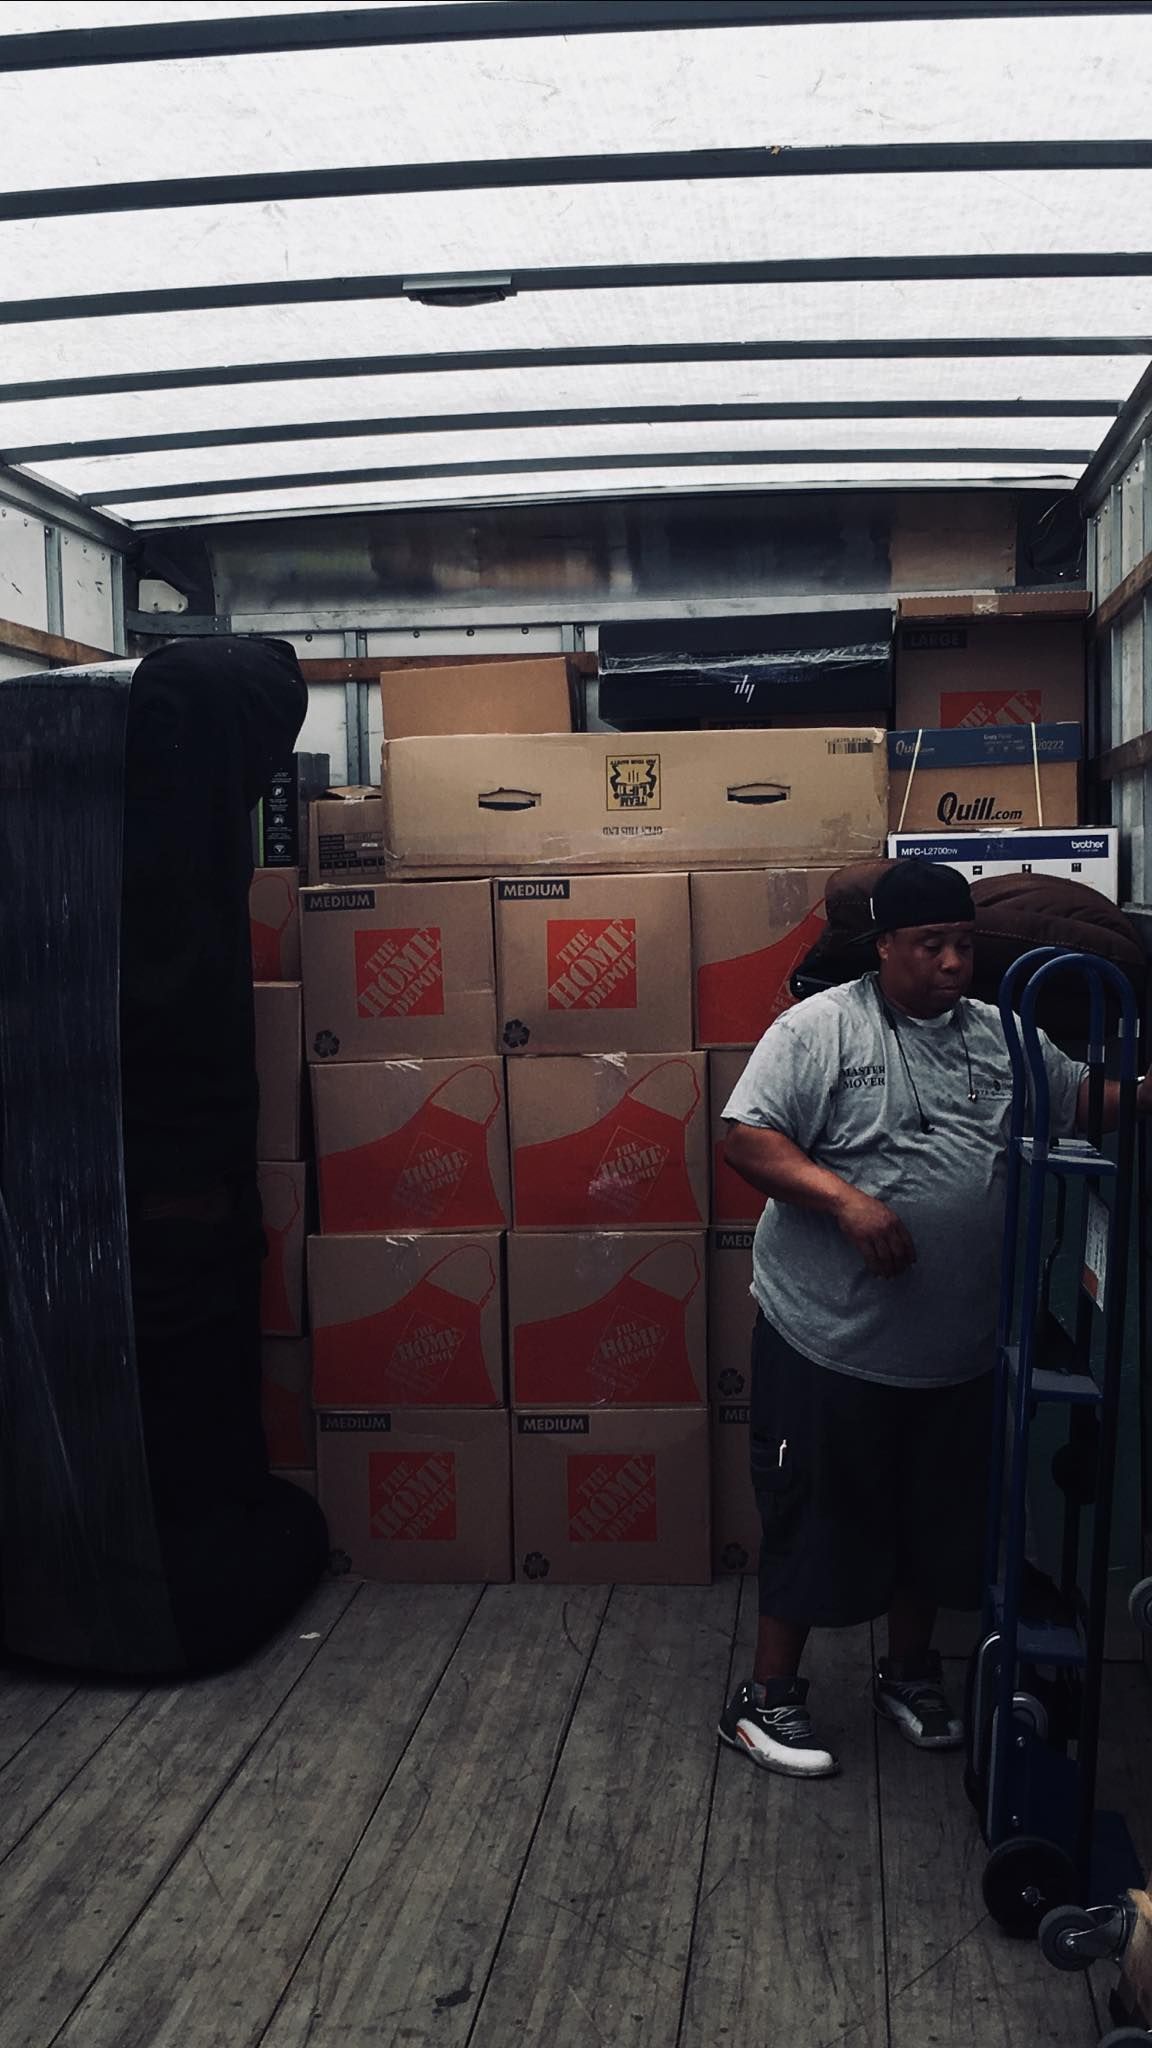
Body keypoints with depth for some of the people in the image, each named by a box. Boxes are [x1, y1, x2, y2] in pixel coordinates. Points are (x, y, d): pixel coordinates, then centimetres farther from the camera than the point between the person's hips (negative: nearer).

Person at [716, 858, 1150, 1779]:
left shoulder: (1004, 1037, 7)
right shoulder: (820, 1029, -11)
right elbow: (748, 1139, -16)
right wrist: (843, 1197, -28)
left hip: (958, 1349, 6)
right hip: (831, 1342, -5)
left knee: (937, 1518, 19)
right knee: (815, 1519, 7)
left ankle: (911, 1672, 41)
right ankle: (767, 1696, 24)